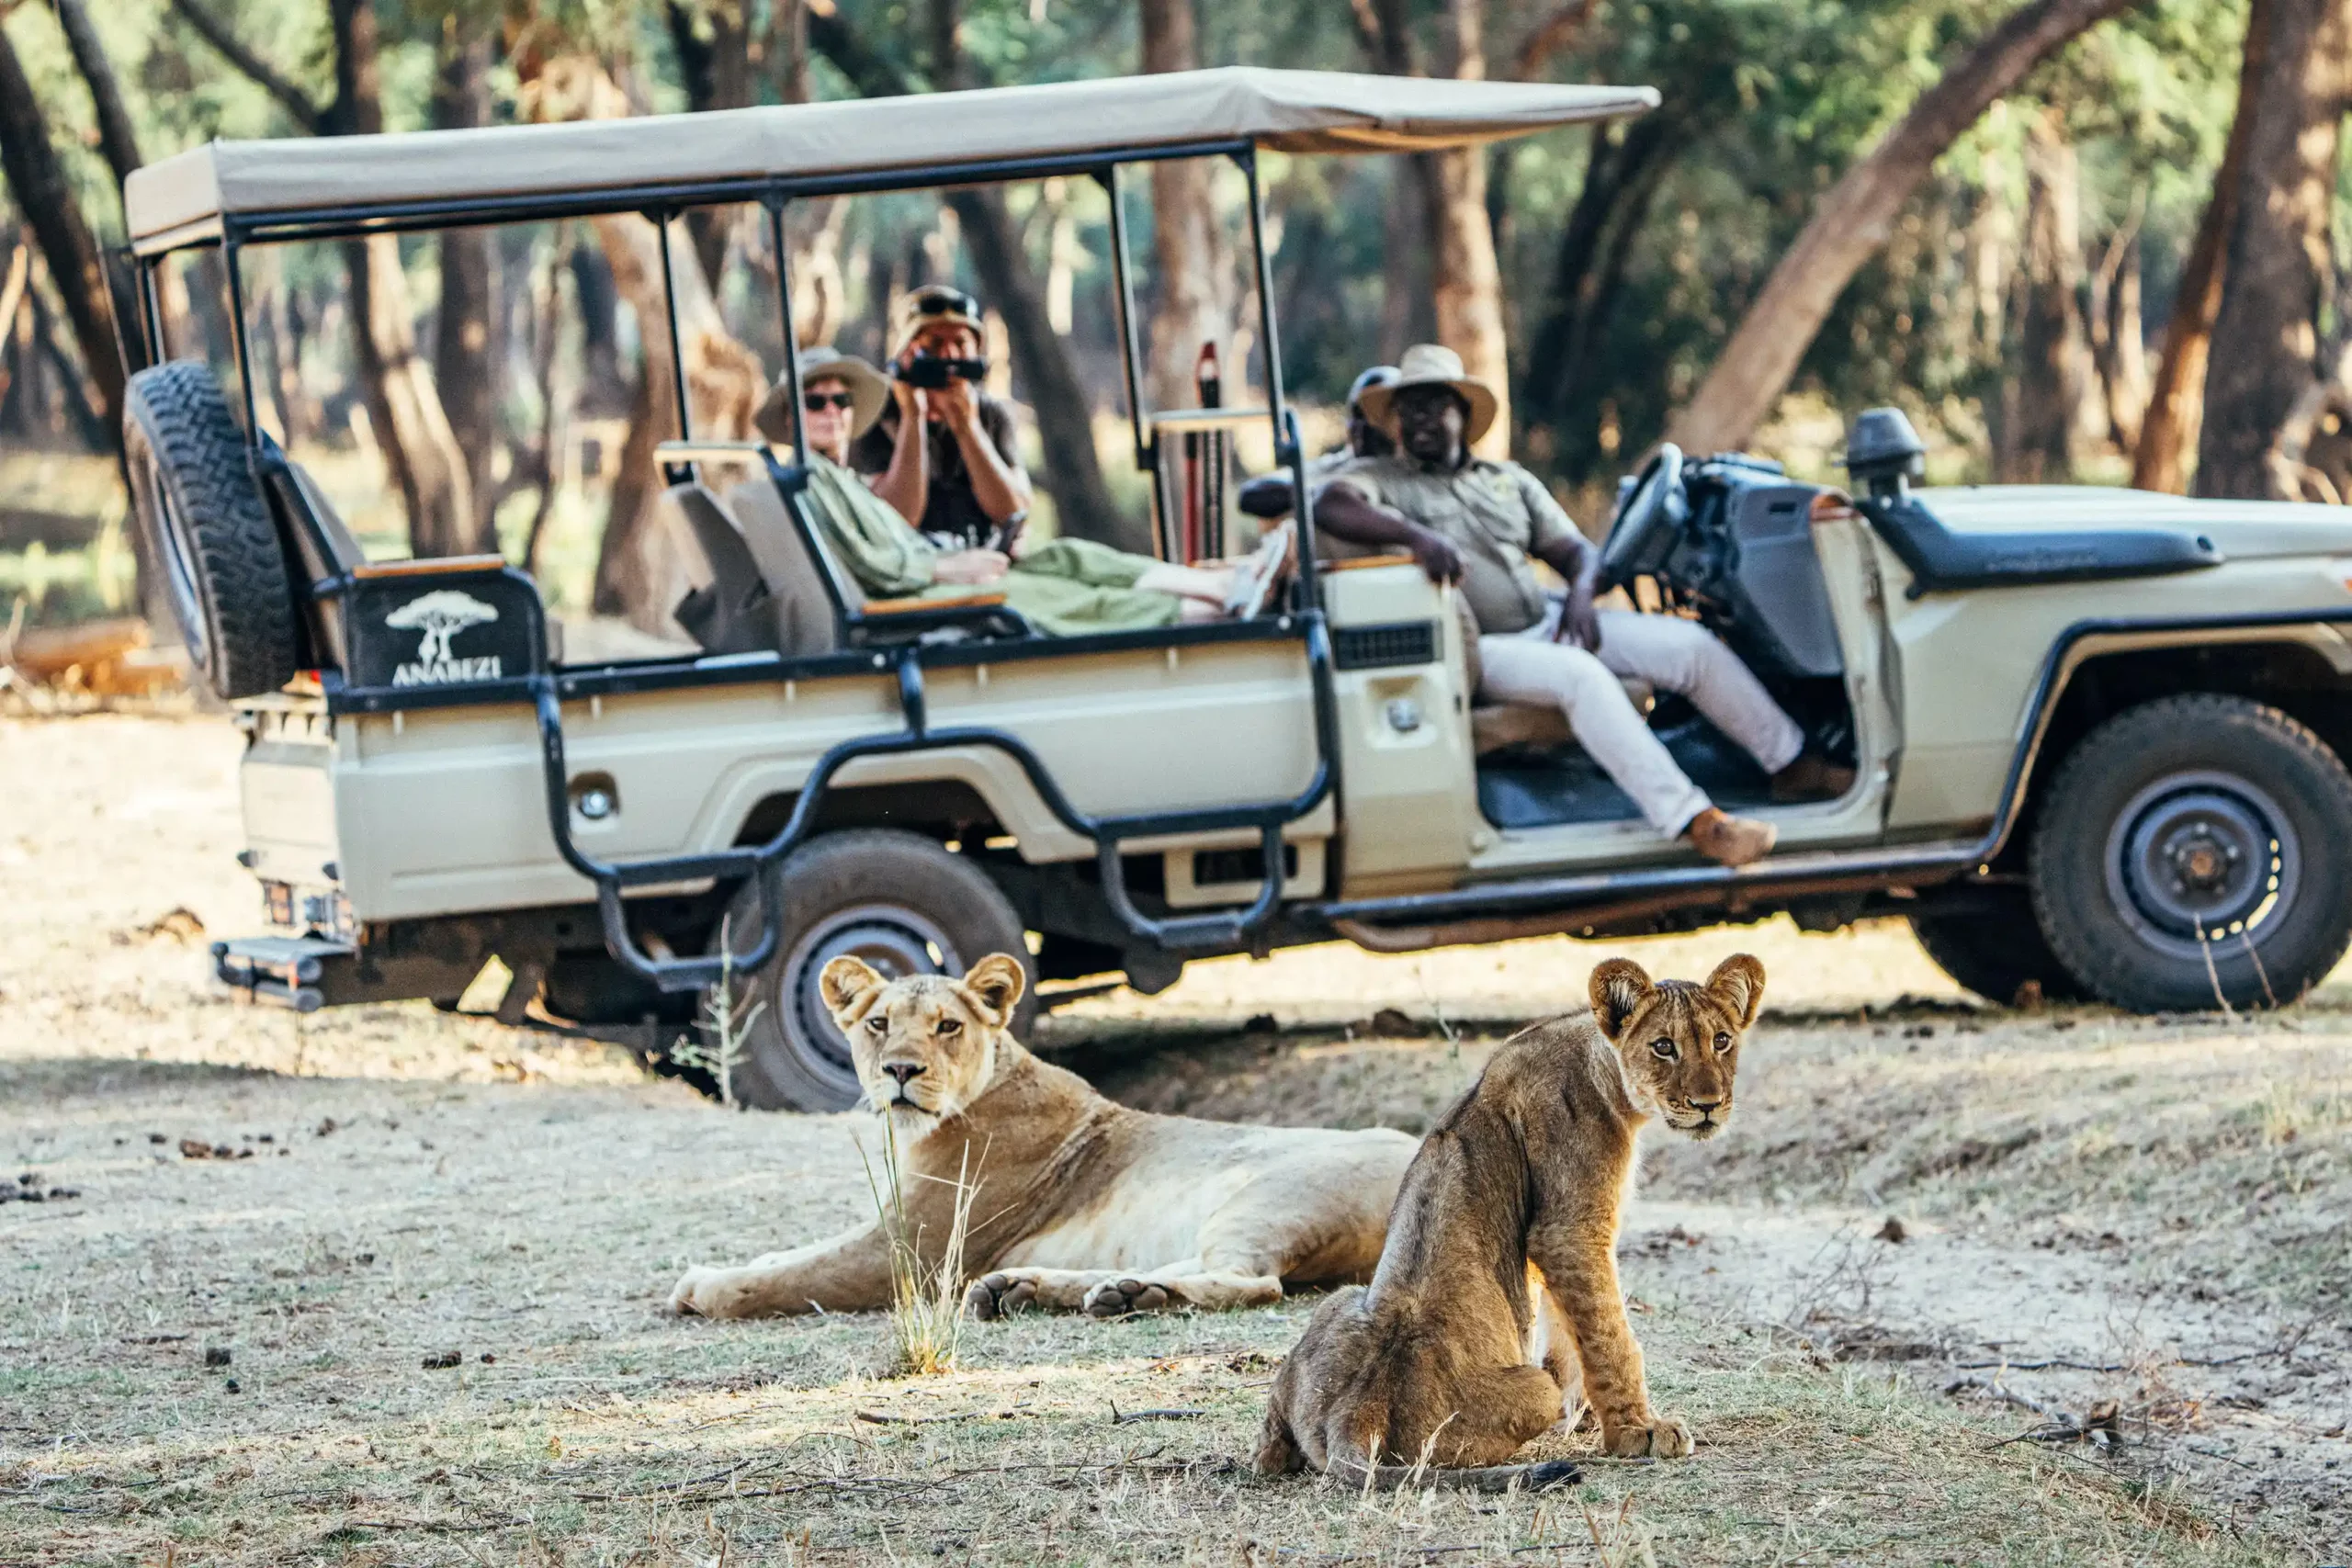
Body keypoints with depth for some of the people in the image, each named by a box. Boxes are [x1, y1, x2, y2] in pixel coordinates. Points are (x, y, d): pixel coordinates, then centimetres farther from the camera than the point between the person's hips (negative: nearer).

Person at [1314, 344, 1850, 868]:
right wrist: (1415, 534, -37)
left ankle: (1791, 766, 4)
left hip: (1548, 625, 7)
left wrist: (1580, 594, -8)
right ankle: (1694, 823, -44)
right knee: (1581, 677, -36)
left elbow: (1577, 552, 17)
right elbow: (1330, 508, -21)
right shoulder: (1376, 479, 4)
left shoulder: (1509, 482, 21)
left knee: (1692, 645, -8)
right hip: (1476, 649, -6)